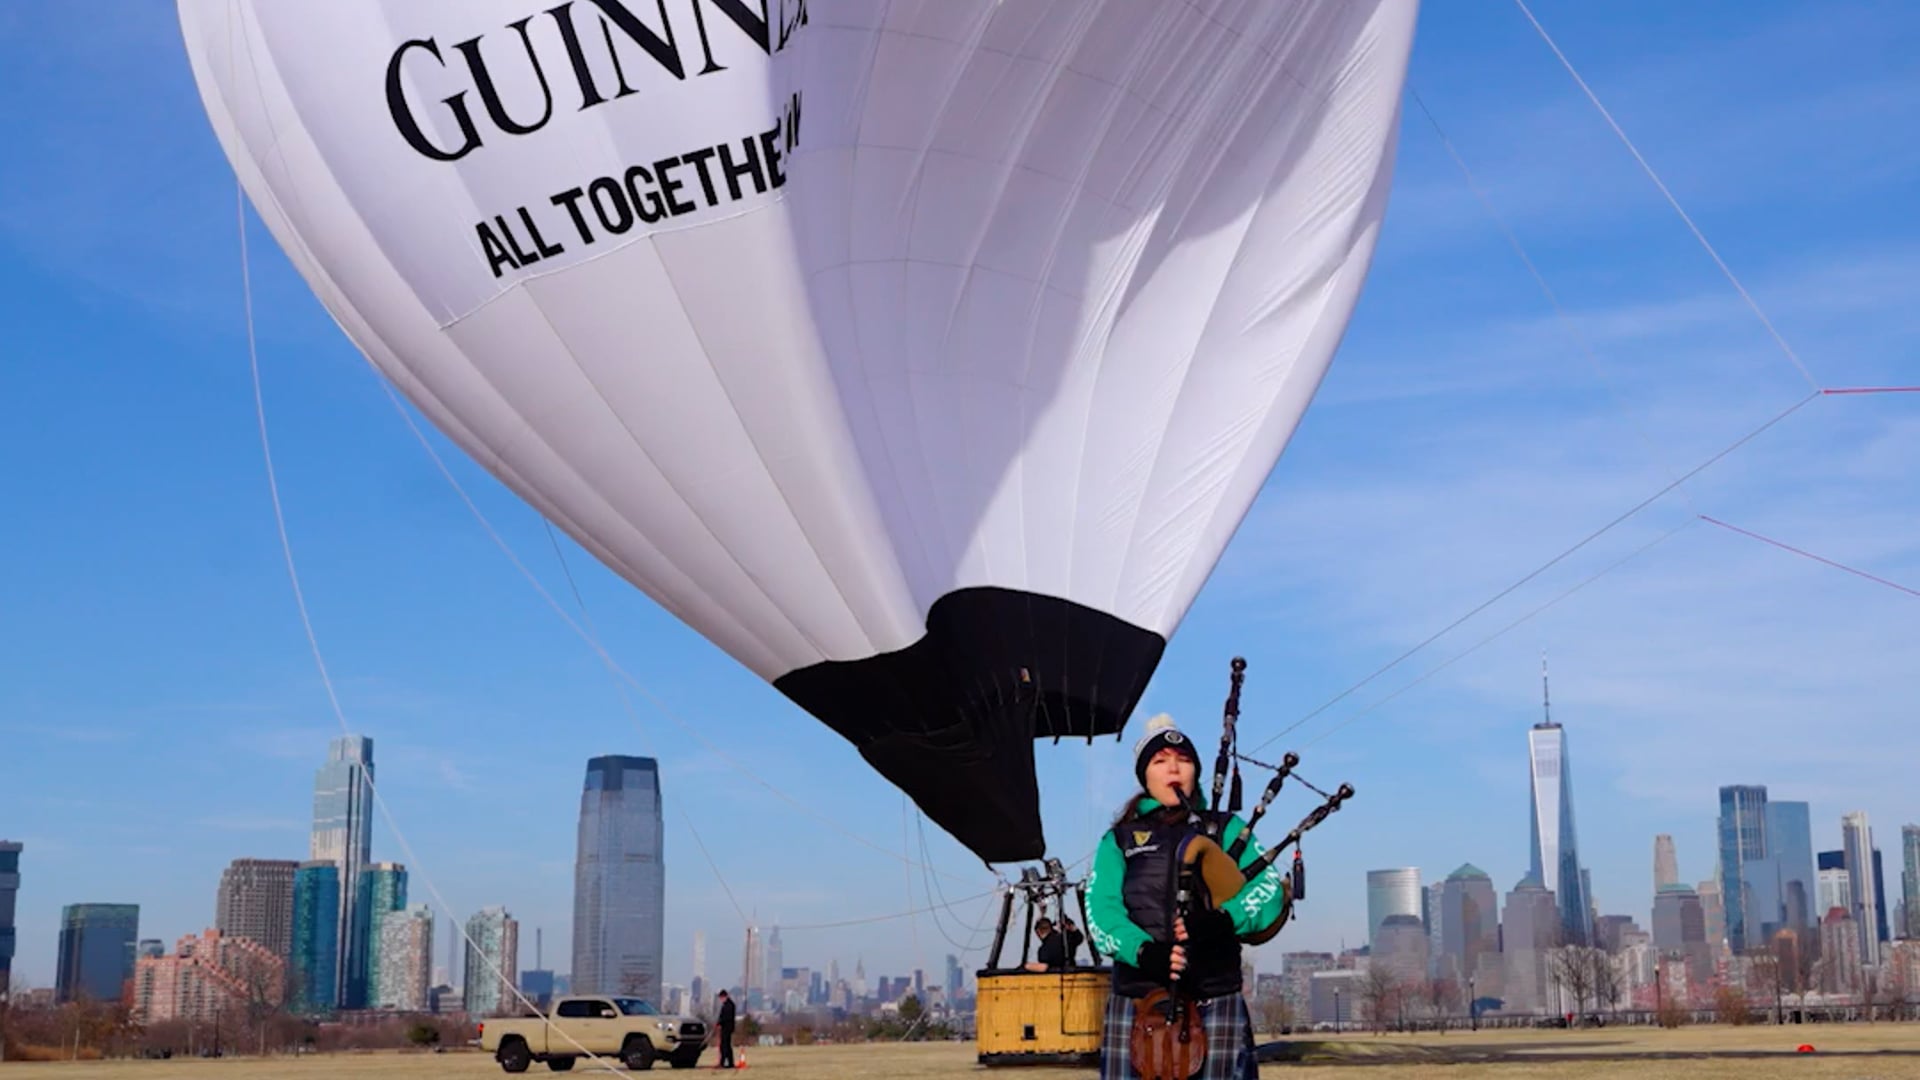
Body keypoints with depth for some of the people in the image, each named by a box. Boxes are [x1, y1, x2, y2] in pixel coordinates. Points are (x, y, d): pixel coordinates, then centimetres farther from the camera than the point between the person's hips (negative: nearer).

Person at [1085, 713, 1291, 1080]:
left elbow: (1271, 890, 1)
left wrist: (1224, 919, -20)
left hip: (1215, 999, 0)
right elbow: (1101, 911, 0)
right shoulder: (1119, 839, 15)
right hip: (1137, 1000, 1)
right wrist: (1143, 951, -20)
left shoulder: (1227, 829, 16)